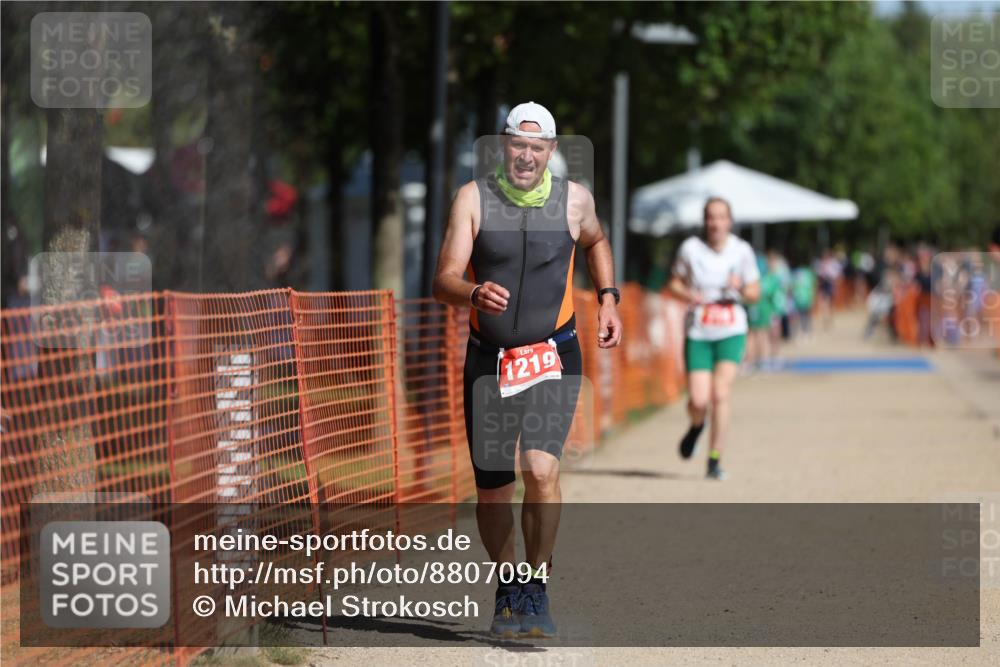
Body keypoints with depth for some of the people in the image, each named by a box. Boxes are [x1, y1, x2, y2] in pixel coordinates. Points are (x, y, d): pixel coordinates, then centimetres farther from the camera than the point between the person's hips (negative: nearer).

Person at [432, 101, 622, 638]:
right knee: (491, 488, 6)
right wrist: (474, 293, -33)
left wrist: (607, 298, 12)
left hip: (554, 356, -1)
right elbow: (444, 281, -12)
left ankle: (536, 592, -8)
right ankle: (506, 593, 28)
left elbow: (596, 242, 24)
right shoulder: (474, 198, -5)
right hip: (489, 358, 1)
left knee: (541, 468, -21)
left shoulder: (574, 199, 0)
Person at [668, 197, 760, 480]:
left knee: (720, 392, -17)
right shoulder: (690, 248, -3)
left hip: (731, 332, 0)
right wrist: (688, 295, -12)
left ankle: (715, 460, -7)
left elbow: (754, 293, 7)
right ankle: (696, 426, 30)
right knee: (698, 401, -8)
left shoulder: (742, 250, -1)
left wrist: (740, 287, -16)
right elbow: (675, 282, 10)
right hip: (698, 333, 0)